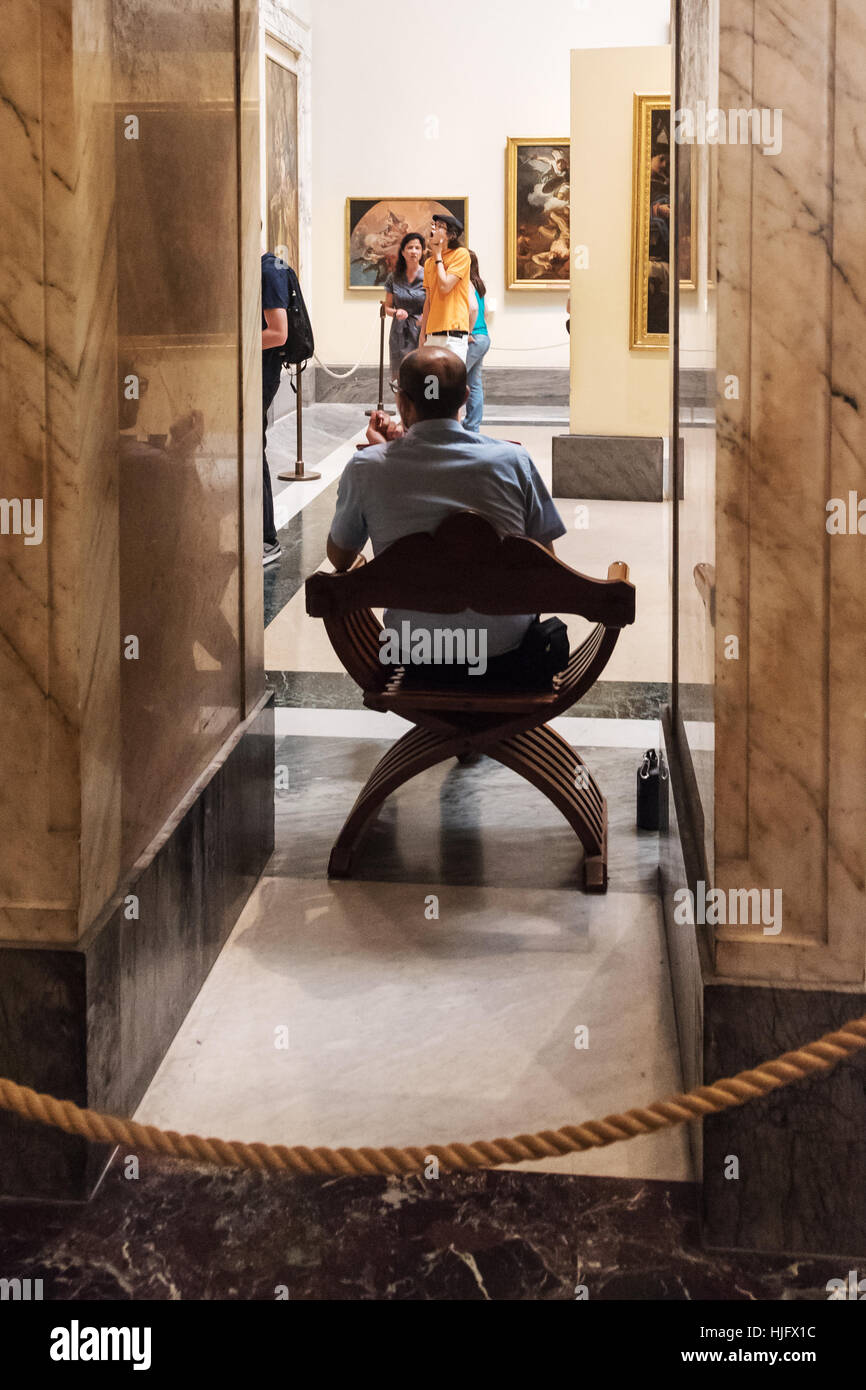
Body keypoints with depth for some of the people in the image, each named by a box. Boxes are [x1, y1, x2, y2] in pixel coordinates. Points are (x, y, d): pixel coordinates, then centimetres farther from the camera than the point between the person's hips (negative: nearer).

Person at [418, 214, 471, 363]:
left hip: (453, 332, -6)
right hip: (433, 333, 6)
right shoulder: (429, 262, 17)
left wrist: (438, 255, -2)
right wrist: (422, 333, 15)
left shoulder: (461, 254, -3)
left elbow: (445, 286, -14)